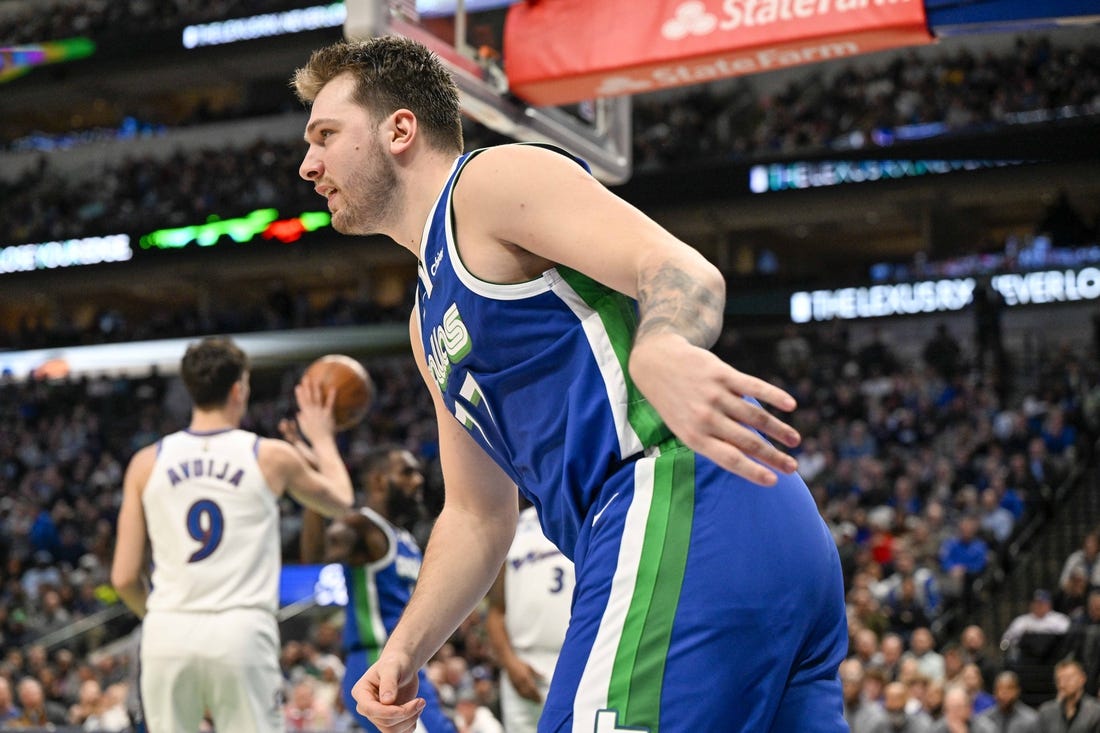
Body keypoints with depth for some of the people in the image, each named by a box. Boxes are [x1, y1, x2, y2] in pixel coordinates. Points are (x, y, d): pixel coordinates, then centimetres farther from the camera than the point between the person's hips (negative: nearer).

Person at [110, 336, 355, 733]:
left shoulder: (146, 463, 7)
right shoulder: (272, 456, 4)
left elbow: (124, 577, 7)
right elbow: (339, 500, 24)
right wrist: (322, 438, 39)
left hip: (168, 632, 2)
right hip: (242, 633, -2)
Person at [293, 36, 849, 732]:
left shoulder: (491, 179, 1)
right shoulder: (430, 320, 30)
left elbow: (684, 271, -15)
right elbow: (477, 514, 30)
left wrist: (659, 351, -39)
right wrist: (404, 650, 17)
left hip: (681, 508, -10)